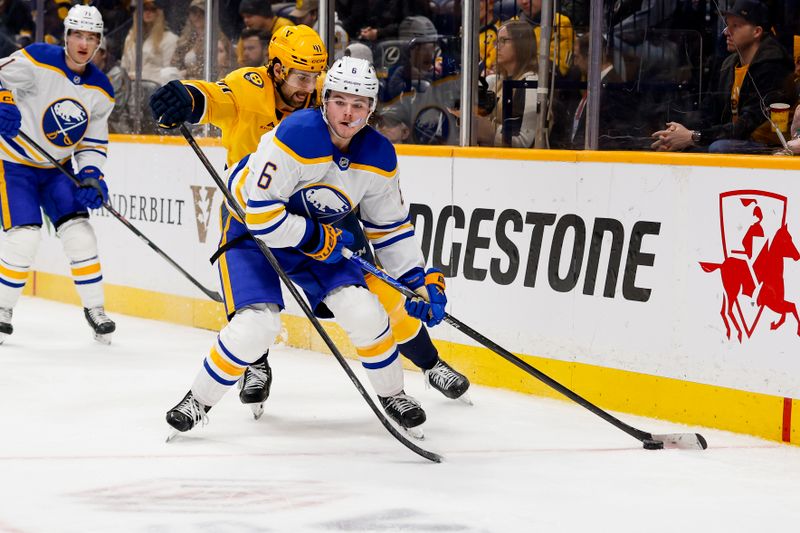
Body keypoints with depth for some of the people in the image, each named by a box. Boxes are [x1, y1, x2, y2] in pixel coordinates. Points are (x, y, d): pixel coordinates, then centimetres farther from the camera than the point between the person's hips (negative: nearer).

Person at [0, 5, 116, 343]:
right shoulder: (37, 61, -19)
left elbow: (93, 142, 5)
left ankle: (94, 308, 8)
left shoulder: (100, 91, -2)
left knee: (79, 232, -6)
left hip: (57, 168, 5)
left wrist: (91, 176, -12)